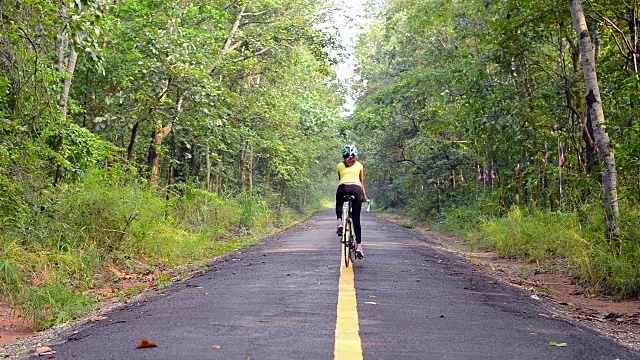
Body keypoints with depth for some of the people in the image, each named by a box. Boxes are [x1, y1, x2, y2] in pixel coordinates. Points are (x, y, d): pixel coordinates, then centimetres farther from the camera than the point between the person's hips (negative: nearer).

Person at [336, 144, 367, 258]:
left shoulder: (340, 165, 23)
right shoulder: (359, 165, 24)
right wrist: (364, 196, 31)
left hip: (343, 188, 0)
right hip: (356, 188, 0)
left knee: (339, 206, 32)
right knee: (356, 219, 7)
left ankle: (340, 223, 2)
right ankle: (359, 245, 1)